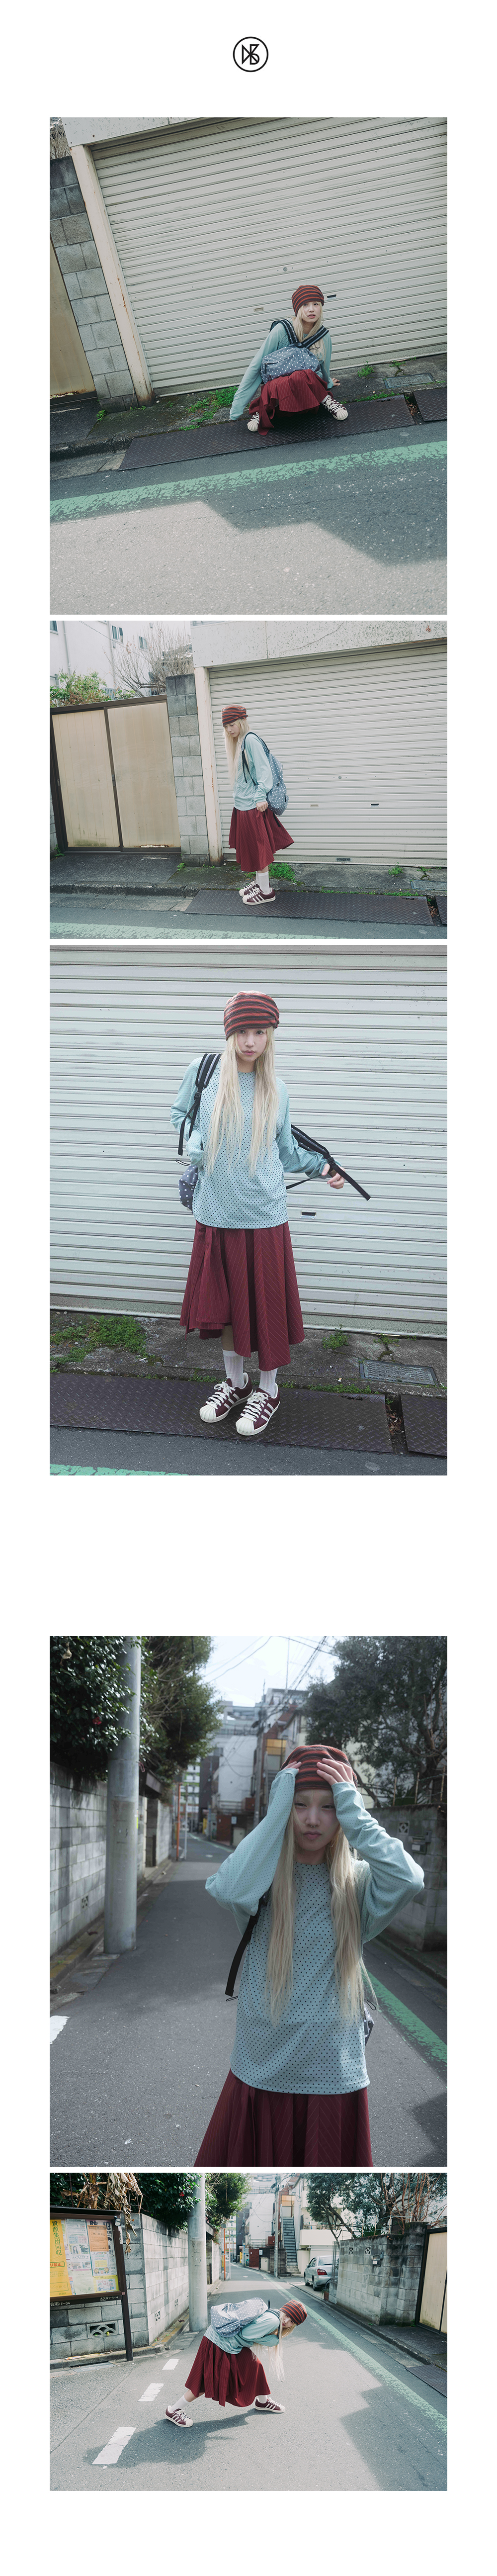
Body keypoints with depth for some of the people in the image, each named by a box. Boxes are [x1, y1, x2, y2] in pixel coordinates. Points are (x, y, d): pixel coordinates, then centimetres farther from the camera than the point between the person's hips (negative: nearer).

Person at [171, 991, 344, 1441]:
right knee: (224, 1302, 12)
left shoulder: (276, 1089, 0)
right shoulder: (204, 1072, -2)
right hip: (216, 1215, 1)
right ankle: (235, 1380, 31)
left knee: (266, 1306, 4)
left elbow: (285, 1151, 10)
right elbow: (180, 1114, 15)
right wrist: (194, 1144, 0)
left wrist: (319, 1166, 1)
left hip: (264, 1217, -1)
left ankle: (268, 1389, 21)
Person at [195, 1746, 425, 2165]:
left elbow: (409, 1880, -23)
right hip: (261, 2073, 0)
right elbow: (229, 1891, -26)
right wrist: (276, 1814, -19)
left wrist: (354, 1814, -17)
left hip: (335, 2078, 0)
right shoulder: (264, 1876, -2)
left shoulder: (357, 1882, -1)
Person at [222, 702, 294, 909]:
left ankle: (266, 891, 1)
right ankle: (259, 882, 26)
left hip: (253, 804, -9)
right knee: (252, 846, 16)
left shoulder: (251, 740, -14)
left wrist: (261, 796, -24)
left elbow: (263, 770, -19)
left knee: (258, 846, -4)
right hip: (243, 804, 9)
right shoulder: (239, 743, 14)